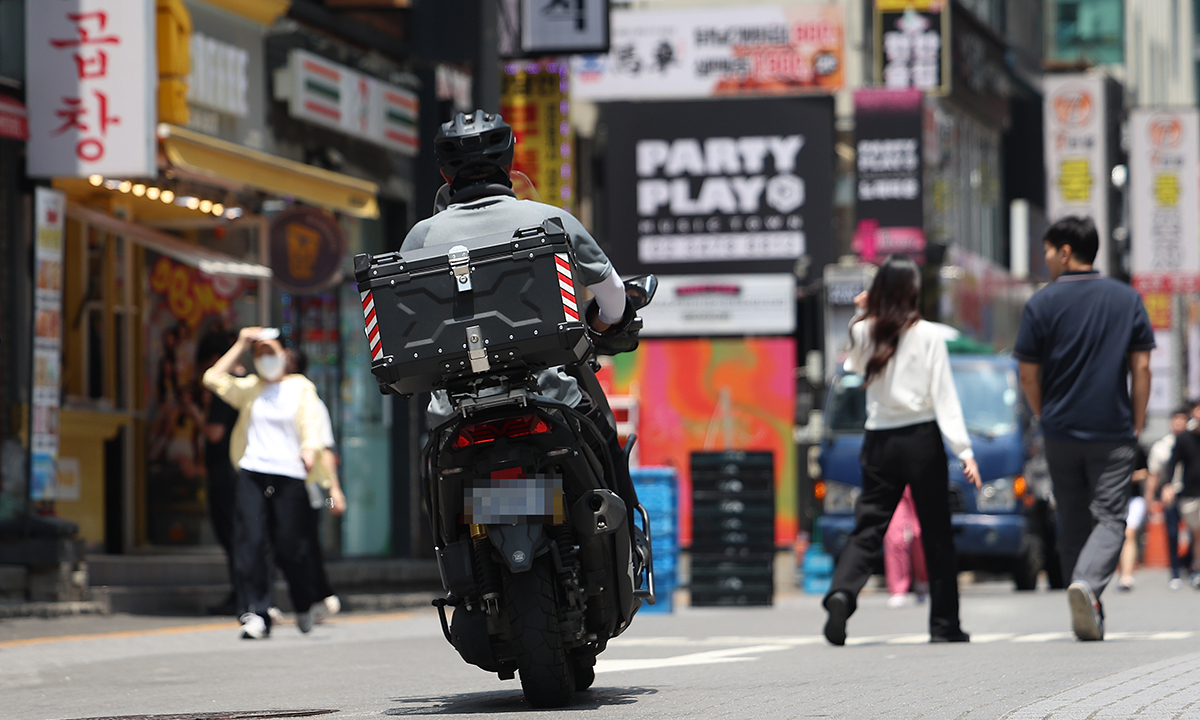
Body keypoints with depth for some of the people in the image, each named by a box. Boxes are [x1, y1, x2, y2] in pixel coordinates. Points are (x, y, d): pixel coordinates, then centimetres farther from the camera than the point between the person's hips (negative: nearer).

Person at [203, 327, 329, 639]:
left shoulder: (301, 388, 9)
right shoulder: (249, 388, 17)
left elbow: (312, 424, -2)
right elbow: (213, 379, 8)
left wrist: (310, 450, -23)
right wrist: (241, 345, 10)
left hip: (289, 475, -2)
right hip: (252, 473, 2)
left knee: (290, 547, -2)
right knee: (250, 543, -8)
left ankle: (304, 606, 22)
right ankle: (255, 613, -7)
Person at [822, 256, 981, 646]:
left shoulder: (863, 333, 1)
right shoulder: (928, 336, -6)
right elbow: (944, 396, -8)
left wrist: (867, 314, 17)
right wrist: (963, 449, -8)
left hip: (878, 441, 2)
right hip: (922, 439, -2)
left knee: (867, 528, 3)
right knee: (936, 534, 7)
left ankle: (842, 592, -24)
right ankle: (944, 623, 10)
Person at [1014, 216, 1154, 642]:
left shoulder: (1043, 303, -2)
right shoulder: (1128, 299, 3)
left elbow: (1028, 374, -1)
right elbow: (1141, 368, 1)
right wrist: (1137, 427, 7)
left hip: (1061, 431, 0)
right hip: (1114, 432, 0)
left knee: (1074, 522, 11)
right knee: (1110, 517, 0)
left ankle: (1090, 621, 14)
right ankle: (1087, 585, -27)